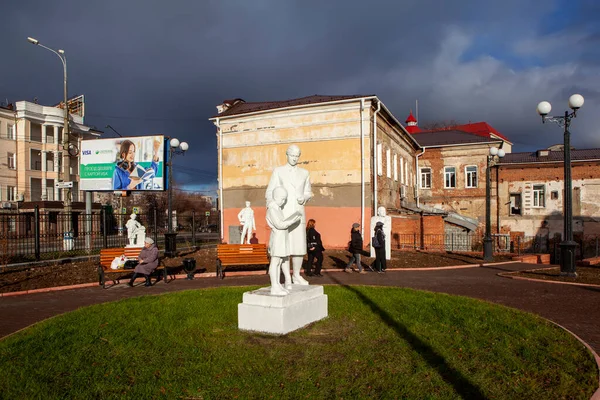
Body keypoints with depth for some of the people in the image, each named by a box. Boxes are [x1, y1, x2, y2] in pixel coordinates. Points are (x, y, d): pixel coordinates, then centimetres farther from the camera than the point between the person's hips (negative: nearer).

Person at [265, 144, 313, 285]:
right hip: (282, 216, -3)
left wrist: (304, 199, -9)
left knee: (299, 247, 1)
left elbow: (308, 193, 16)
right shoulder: (278, 171, 1)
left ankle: (297, 276, 17)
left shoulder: (304, 173, 9)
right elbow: (269, 194, 0)